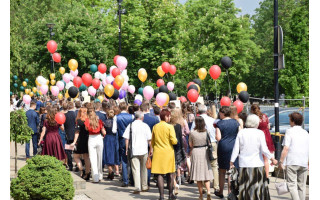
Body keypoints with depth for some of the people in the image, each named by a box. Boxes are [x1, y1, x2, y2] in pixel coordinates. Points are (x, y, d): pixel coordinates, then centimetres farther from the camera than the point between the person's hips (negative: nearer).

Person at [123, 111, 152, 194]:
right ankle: (144, 186, 23)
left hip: (134, 150, -1)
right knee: (144, 169, 15)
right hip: (144, 150, 1)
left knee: (135, 169, -1)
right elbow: (149, 139, 0)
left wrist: (127, 149, 6)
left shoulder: (130, 125, 0)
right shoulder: (145, 126, 0)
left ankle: (137, 187, -12)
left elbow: (126, 139, -2)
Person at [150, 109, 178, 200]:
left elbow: (152, 140, 15)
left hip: (158, 152, 3)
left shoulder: (155, 127, 3)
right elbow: (174, 141, -13)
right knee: (170, 174, 10)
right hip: (168, 152, -3)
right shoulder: (170, 127, -10)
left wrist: (152, 149, 30)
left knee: (160, 174, 2)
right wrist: (176, 140, 10)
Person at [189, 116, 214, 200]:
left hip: (196, 152, -2)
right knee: (207, 174, 10)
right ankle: (208, 191, -10)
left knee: (198, 175, 7)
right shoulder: (206, 132, -6)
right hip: (205, 152, 2)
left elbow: (190, 145, -3)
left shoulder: (192, 133, -11)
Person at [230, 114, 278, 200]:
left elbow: (236, 149, 1)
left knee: (245, 187, 6)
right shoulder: (259, 133, -6)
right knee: (258, 186, 6)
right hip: (257, 164, -2)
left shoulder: (241, 133, 1)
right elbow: (264, 150, -9)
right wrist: (272, 159, 2)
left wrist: (231, 162, 8)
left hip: (244, 165, 2)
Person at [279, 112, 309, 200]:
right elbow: (309, 150, 14)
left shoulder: (290, 131, -3)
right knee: (301, 185, 12)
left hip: (292, 162, -5)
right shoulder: (305, 133, 13)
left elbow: (286, 148, -10)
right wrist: (308, 163, 24)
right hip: (304, 163, 5)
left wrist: (281, 161, -6)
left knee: (292, 184, -5)